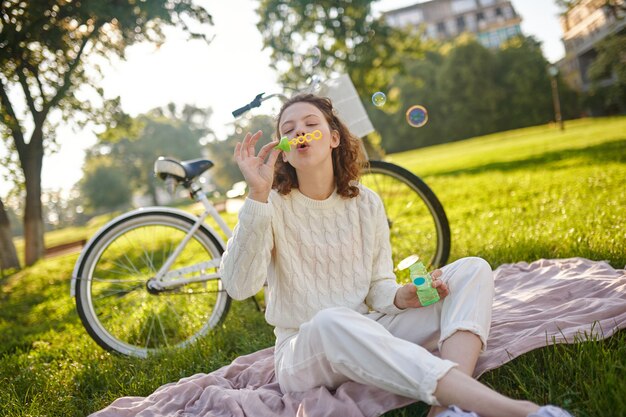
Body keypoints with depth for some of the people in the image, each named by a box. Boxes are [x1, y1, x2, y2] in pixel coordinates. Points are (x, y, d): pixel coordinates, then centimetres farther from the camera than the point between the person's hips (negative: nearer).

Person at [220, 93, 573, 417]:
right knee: (332, 321, -40)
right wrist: (258, 195, -30)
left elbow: (378, 288, 7)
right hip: (305, 351, -4)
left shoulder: (366, 203, 3)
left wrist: (401, 297, -17)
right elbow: (240, 287, -22)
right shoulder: (272, 207, -6)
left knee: (472, 270, -11)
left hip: (373, 336, 4)